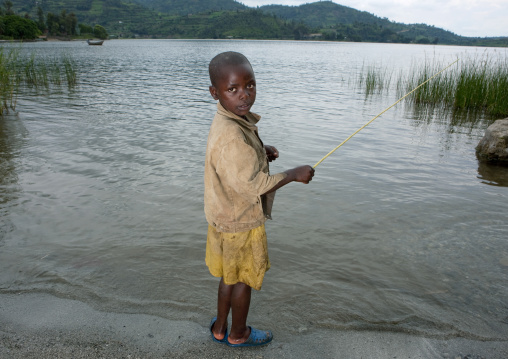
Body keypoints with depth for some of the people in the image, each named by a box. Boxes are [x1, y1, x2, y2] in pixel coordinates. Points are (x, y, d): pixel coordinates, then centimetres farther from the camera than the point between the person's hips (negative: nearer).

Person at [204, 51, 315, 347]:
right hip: (241, 223, -9)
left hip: (225, 218, 9)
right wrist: (293, 175, -20)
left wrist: (261, 153, 5)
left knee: (230, 275, 24)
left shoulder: (232, 121, 0)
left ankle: (219, 328, 45)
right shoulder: (231, 136, -32)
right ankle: (238, 334, 39)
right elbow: (252, 185, -31)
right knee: (244, 279, 14)